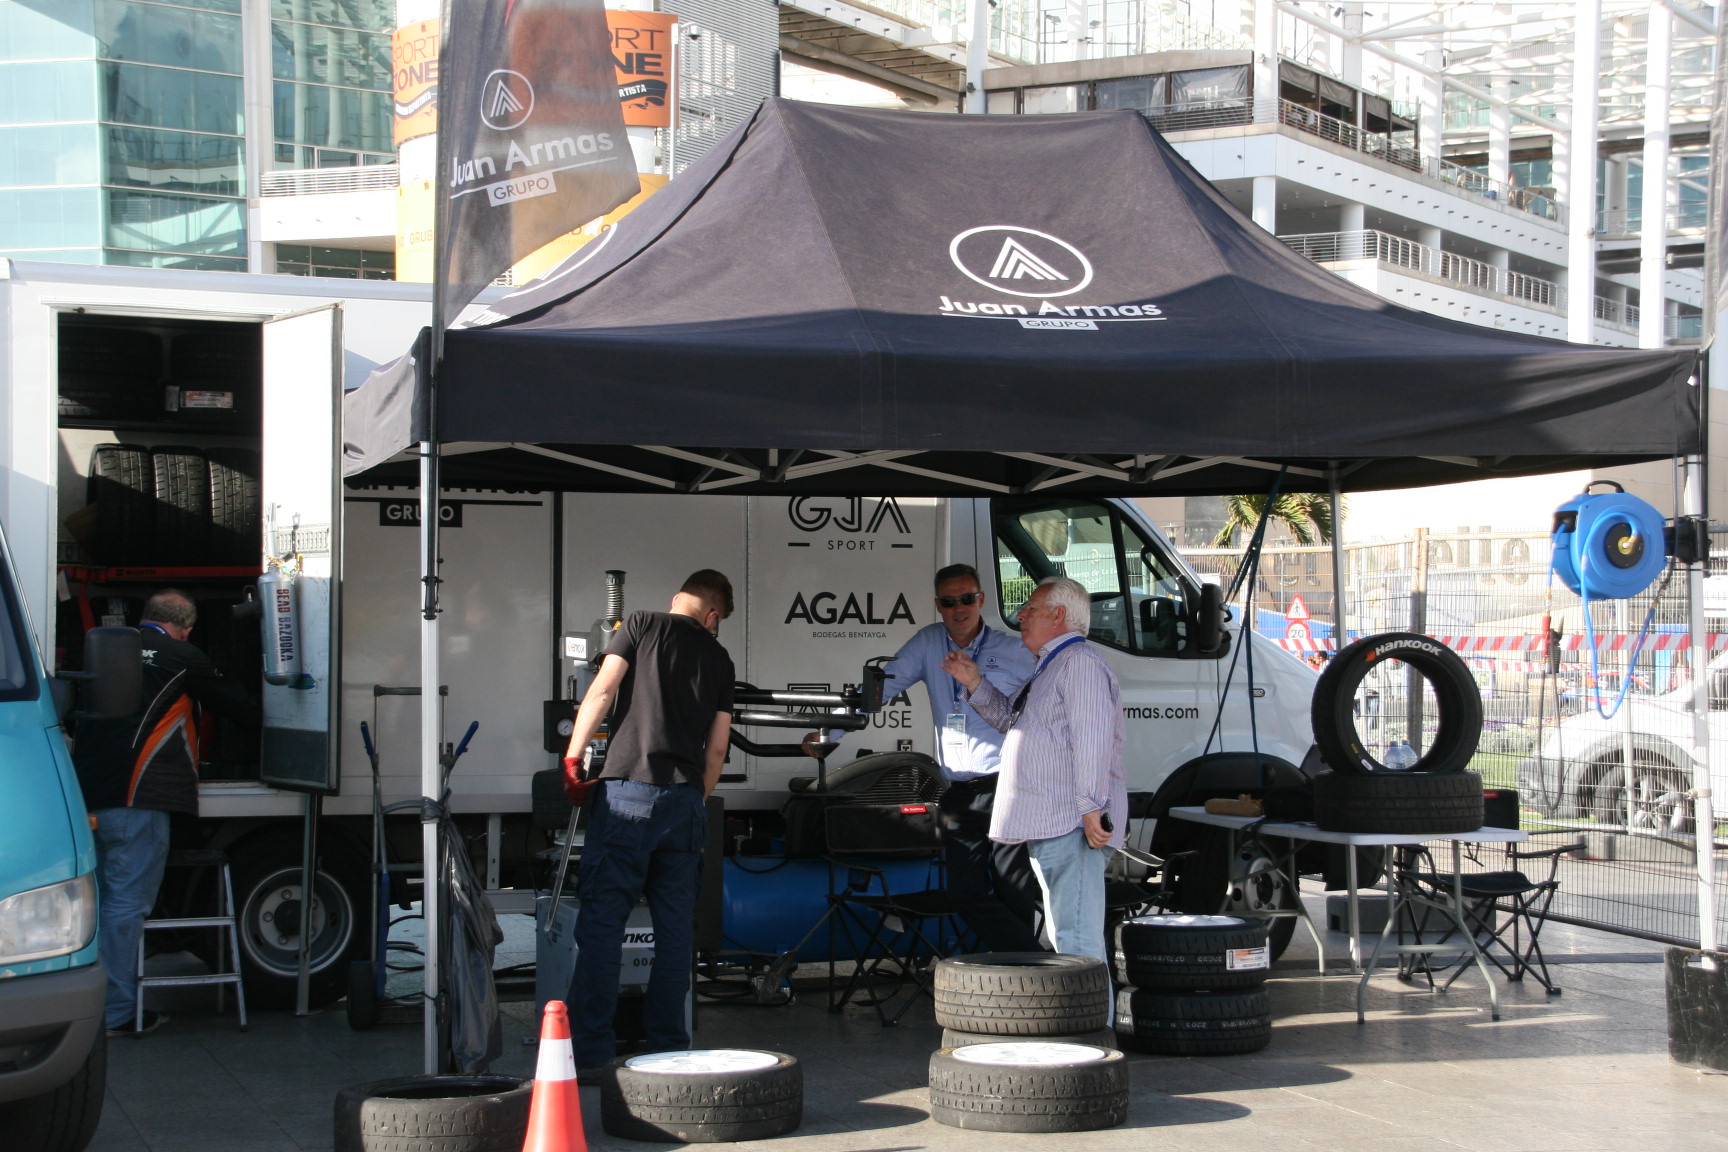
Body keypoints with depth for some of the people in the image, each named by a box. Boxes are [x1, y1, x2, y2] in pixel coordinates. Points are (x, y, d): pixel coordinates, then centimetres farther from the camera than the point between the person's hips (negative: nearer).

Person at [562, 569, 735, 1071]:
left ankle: (590, 1048, -9)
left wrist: (572, 757, 1)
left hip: (628, 790, -4)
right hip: (685, 798, 4)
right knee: (676, 926, 10)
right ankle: (667, 1044, 13)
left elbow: (602, 690, -4)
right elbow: (716, 748, 14)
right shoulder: (719, 659, 16)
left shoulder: (642, 626, 7)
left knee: (602, 917, -4)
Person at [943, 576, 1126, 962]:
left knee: (1076, 939, -14)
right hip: (1047, 826, 11)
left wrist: (1091, 808, -27)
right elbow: (1011, 717, 39)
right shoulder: (1051, 666, 24)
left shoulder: (1079, 662, -10)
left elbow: (1092, 739, -21)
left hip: (1073, 827, -11)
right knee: (1067, 934, 13)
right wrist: (974, 683, 25)